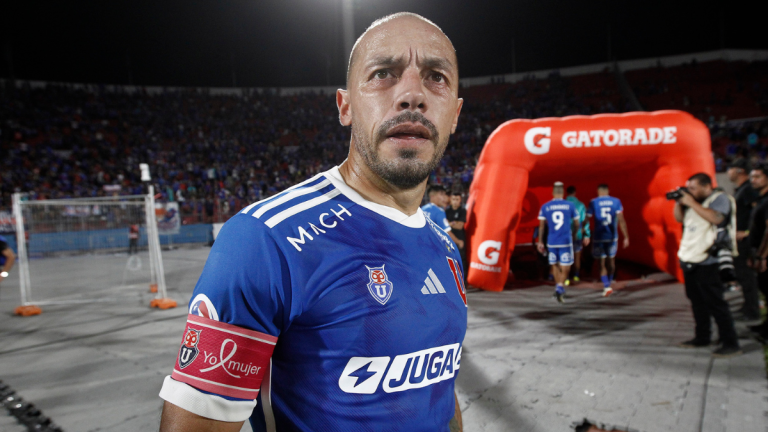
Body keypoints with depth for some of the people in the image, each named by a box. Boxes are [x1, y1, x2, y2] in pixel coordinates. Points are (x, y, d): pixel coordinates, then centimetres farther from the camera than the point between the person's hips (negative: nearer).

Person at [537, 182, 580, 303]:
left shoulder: (545, 207, 0)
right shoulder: (570, 205, 0)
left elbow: (541, 226, 0)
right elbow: (576, 224, 9)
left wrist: (540, 242, 7)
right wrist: (573, 235, 27)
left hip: (551, 241, 2)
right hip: (566, 241, -1)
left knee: (555, 265, 17)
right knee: (565, 268, 3)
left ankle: (559, 288, 25)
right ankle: (560, 287, -17)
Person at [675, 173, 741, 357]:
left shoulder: (719, 198, -7)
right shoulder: (693, 201, 14)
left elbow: (716, 218, -24)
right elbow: (679, 218, 18)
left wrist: (692, 203, -19)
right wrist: (678, 202, 3)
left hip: (706, 262, -8)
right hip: (688, 259, 8)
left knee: (715, 303, -6)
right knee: (697, 301, 15)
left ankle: (731, 344, 1)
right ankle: (702, 337, 26)